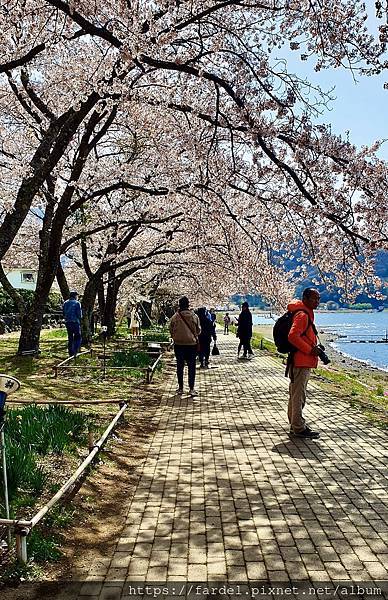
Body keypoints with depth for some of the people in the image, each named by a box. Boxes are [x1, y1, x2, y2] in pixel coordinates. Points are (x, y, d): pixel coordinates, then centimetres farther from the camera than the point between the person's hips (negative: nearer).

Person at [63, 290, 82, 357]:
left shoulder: (65, 303, 10)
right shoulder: (77, 303, -8)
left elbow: (64, 314, 12)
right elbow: (79, 314, -12)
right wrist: (79, 317, 8)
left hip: (67, 322, 6)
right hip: (75, 322, -6)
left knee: (70, 338, 12)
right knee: (77, 337, 2)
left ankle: (71, 353, 14)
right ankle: (75, 352, -9)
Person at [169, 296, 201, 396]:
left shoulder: (174, 317, -8)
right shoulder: (194, 316, -7)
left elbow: (171, 331, 2)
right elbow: (198, 330, 4)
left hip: (178, 344, 0)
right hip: (192, 344, 0)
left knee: (180, 366, 10)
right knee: (191, 366, 6)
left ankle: (180, 388, 15)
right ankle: (191, 389, 4)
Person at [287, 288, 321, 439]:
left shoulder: (306, 313, 17)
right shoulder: (302, 315, -16)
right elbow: (293, 336, -27)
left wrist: (314, 348, 16)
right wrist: (310, 350, -21)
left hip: (301, 362, 11)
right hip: (301, 361, -11)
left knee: (296, 394, 16)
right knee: (299, 395, -4)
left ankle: (295, 425, 26)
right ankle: (299, 428, 2)